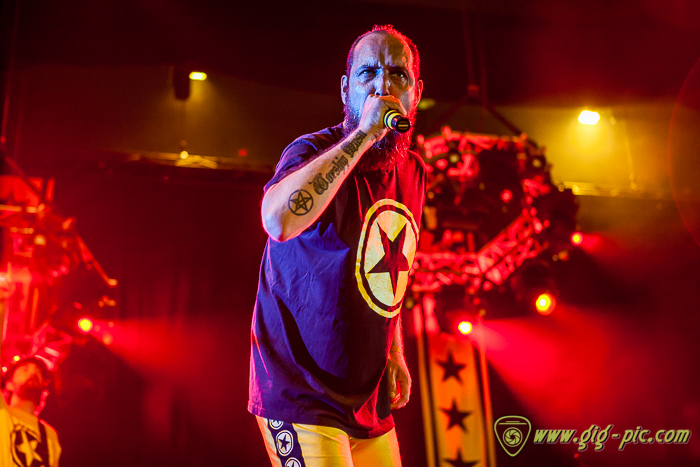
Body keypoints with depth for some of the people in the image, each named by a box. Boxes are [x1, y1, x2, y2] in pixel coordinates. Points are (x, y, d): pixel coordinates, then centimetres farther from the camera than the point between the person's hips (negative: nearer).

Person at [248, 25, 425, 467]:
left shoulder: (413, 171, 7)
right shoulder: (315, 151, -14)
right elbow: (279, 219, -39)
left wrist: (394, 353, 17)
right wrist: (363, 134, -31)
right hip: (302, 396, -7)